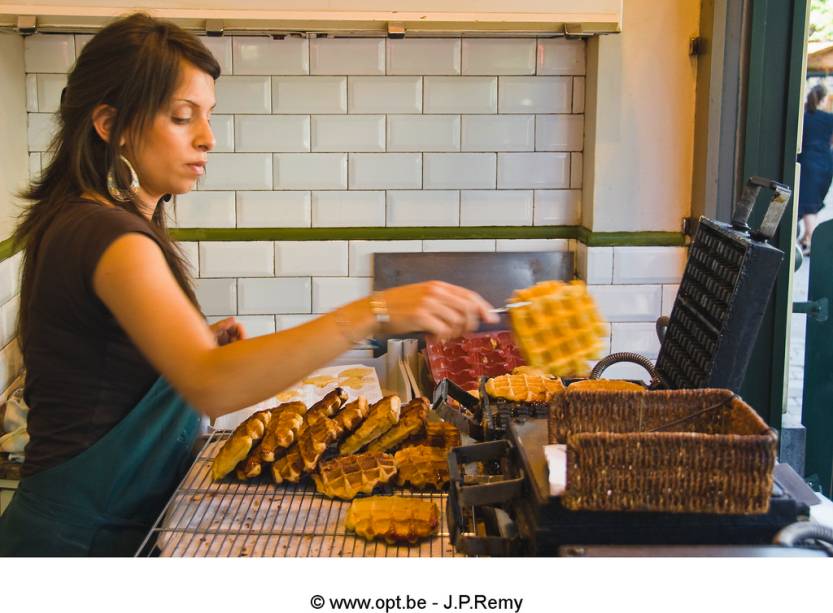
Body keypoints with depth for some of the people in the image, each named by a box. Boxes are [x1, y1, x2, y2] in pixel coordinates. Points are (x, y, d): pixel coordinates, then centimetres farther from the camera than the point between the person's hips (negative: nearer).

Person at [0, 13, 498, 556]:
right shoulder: (105, 235, -23)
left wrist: (202, 341, 1)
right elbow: (210, 387, -38)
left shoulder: (82, 221, 9)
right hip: (85, 534, -9)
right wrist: (373, 314, -44)